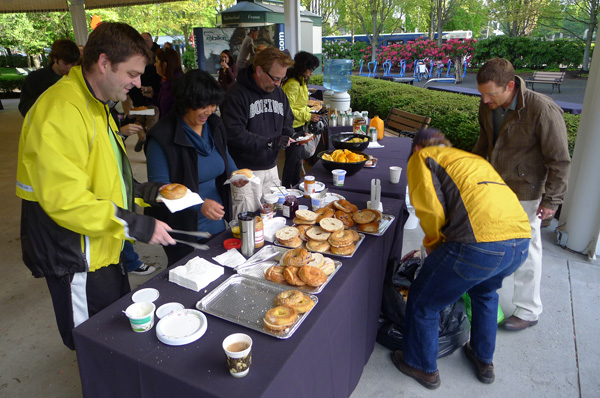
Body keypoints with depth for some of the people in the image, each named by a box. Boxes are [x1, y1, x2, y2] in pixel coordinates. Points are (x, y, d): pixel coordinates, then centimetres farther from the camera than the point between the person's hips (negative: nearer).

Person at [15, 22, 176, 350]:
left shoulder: (94, 105, 12)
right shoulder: (61, 111, -23)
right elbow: (64, 199, -29)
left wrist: (145, 191, 5)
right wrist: (137, 226, -26)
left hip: (101, 252, 10)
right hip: (76, 262, -10)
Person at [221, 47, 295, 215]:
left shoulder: (278, 92, 11)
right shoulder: (237, 95, -13)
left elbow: (287, 123, 21)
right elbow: (233, 134, -22)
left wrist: (291, 136, -2)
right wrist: (270, 142, -23)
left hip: (271, 168, 7)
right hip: (245, 171, -7)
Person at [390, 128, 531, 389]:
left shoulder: (422, 157, 11)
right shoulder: (471, 158, 33)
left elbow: (430, 208, -6)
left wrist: (432, 244, 13)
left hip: (481, 242, -8)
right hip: (521, 239, 8)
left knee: (423, 301, 15)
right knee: (485, 291, 37)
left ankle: (423, 367, 35)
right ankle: (484, 361, 51)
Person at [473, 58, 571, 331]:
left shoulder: (543, 111, -25)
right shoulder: (488, 106, -5)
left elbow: (559, 160, -17)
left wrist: (551, 199, -13)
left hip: (524, 193, -7)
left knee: (525, 249, 5)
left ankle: (528, 311, 23)